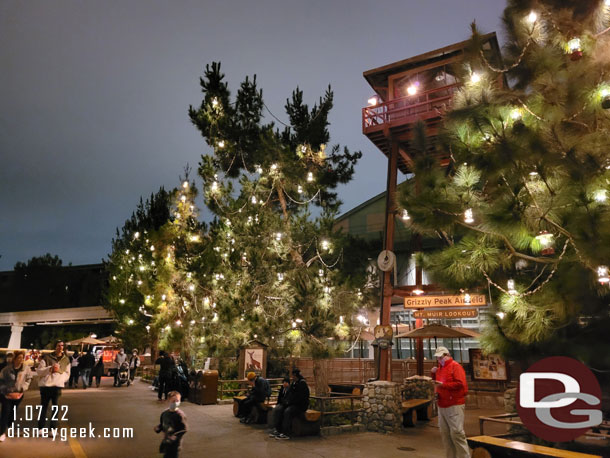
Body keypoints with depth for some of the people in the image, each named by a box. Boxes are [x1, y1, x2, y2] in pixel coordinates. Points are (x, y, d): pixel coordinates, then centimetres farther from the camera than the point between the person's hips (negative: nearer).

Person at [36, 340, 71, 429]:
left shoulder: (66, 360, 10)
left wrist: (59, 371, -4)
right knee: (43, 406, 7)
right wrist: (50, 368, -15)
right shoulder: (47, 357, 2)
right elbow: (39, 371, -1)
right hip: (46, 385, -2)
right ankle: (41, 427, 20)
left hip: (58, 386, 2)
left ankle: (53, 428, 12)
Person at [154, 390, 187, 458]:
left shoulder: (180, 415, -18)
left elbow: (183, 429, -18)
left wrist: (174, 437, -30)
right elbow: (161, 424, 14)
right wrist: (158, 428, -7)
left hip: (174, 443, -6)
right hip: (165, 441, 7)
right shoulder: (165, 413, 0)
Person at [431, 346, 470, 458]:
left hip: (454, 405, -8)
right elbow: (438, 382, 29)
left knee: (456, 432, -9)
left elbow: (460, 383, -18)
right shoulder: (440, 367, 17)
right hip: (442, 405, 8)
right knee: (445, 433, 9)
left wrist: (443, 385, -20)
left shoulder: (455, 366, -8)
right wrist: (434, 374, 10)